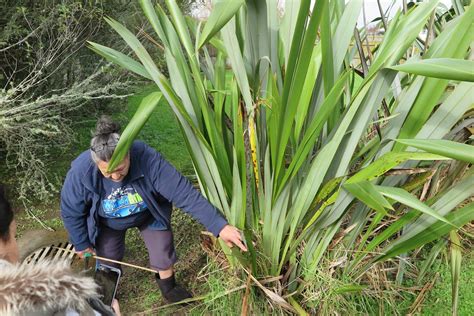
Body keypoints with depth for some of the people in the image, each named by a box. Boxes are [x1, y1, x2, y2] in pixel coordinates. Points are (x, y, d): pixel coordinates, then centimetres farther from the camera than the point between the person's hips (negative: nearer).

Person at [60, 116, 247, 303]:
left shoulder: (147, 159, -41)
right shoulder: (81, 172, -36)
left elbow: (183, 193, -41)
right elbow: (71, 212, -16)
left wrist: (219, 226, -43)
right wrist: (81, 243, -2)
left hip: (149, 215, -1)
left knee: (163, 252, 3)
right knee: (108, 259, 13)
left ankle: (168, 286, 36)